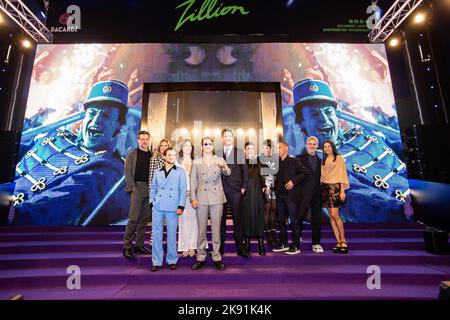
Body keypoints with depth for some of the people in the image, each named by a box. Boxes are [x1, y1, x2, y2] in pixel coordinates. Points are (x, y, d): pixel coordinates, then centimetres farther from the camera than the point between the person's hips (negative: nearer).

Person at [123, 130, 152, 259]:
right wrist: (132, 187, -11)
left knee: (144, 218, 9)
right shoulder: (132, 154, 3)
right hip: (137, 188, -4)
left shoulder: (152, 155, 12)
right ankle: (127, 247, 6)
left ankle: (139, 245, 20)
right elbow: (127, 172, -3)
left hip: (149, 189, 4)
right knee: (133, 218, -6)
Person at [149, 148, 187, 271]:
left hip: (173, 208, -2)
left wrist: (181, 206, -8)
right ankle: (156, 261, 17)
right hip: (157, 207, 3)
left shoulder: (180, 172, 4)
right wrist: (152, 201, 2)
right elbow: (153, 188, 16)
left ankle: (172, 260, 19)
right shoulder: (157, 172, 13)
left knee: (171, 235, 4)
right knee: (157, 234, 6)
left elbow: (183, 190, 0)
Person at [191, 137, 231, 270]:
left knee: (216, 229, 6)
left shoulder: (219, 160, 6)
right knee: (201, 229, 7)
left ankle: (217, 257, 19)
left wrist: (224, 167, -31)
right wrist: (193, 198, -5)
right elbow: (193, 182, 4)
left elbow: (227, 173, -8)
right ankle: (201, 257, 20)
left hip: (217, 198, 0)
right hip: (201, 198, 0)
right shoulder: (196, 162, 6)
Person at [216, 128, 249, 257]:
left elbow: (244, 171, 4)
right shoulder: (217, 153, 9)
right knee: (221, 220, 9)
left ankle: (240, 248, 14)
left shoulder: (240, 152, 6)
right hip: (220, 190, 2)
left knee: (238, 219, 3)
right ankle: (220, 247, 21)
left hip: (235, 191, -1)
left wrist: (243, 187, -2)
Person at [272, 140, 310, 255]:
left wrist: (293, 181, -15)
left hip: (291, 195, -6)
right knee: (280, 220, 10)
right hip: (280, 195, 6)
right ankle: (283, 244, 23)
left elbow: (306, 172, -9)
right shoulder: (277, 162, 12)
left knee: (294, 221, 1)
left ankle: (296, 246, 11)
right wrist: (275, 187, 1)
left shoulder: (293, 161, -2)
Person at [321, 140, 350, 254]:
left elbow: (342, 174, -6)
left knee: (334, 215, -12)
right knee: (331, 216, 3)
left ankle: (343, 240, 3)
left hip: (335, 187, -5)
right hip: (326, 188, 5)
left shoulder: (339, 158, 1)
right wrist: (322, 188, 6)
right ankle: (339, 242, 9)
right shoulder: (323, 161, 16)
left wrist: (342, 191, -13)